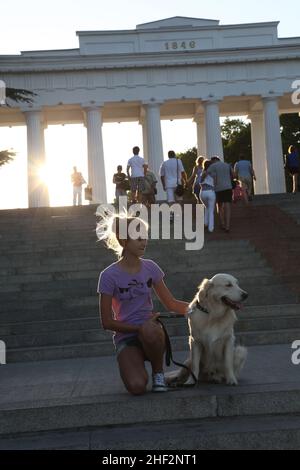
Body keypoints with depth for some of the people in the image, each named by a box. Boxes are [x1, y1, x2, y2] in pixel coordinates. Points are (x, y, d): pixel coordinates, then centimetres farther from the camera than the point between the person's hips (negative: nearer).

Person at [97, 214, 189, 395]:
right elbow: (107, 322, -8)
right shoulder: (109, 275, -10)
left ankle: (159, 372, -7)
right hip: (126, 337, -2)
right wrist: (139, 328, -19)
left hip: (151, 331, 2)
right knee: (137, 387, -28)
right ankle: (137, 363, 8)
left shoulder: (150, 267, 1)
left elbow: (171, 303, 5)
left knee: (150, 331, -37)